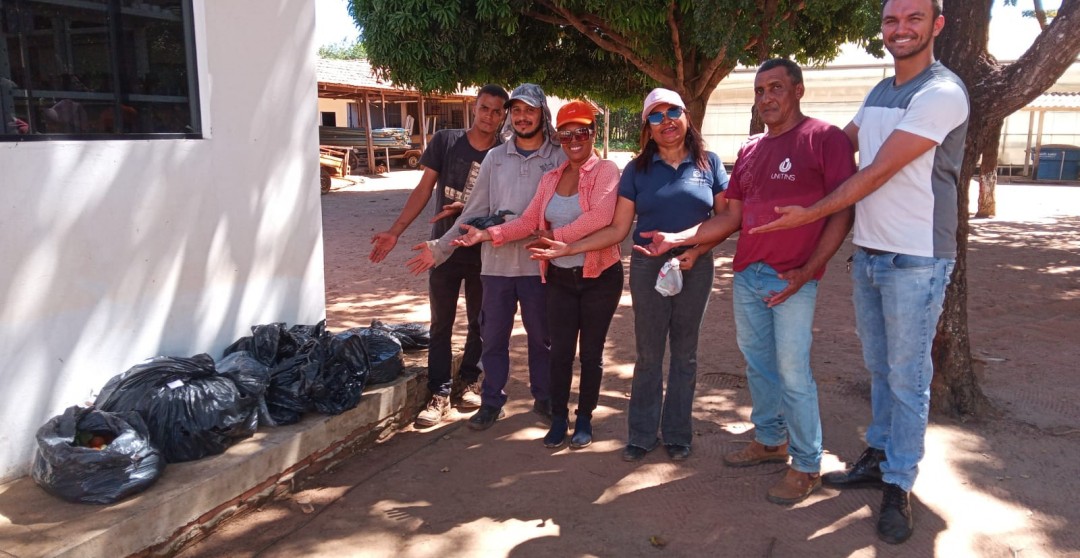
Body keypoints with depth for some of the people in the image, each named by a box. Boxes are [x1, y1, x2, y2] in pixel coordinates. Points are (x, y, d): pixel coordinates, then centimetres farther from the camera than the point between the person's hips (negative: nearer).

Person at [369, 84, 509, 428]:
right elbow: (424, 189, -3)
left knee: (480, 322, 12)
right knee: (441, 324, 4)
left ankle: (467, 382, 30)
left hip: (484, 252, 1)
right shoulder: (445, 141, -4)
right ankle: (440, 395, 12)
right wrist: (395, 231, -9)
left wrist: (464, 208, -22)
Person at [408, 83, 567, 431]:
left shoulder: (559, 159, 0)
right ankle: (491, 402, 25)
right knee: (493, 336, 10)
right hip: (496, 262, 2)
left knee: (541, 336, 11)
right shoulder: (495, 158, 8)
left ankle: (544, 399, 28)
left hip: (539, 263, -2)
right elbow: (474, 212, 7)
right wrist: (440, 248, 2)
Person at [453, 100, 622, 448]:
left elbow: (598, 218, -25)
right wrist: (488, 234, -12)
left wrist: (554, 236, -16)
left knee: (591, 352, 9)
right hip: (560, 277, 4)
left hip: (600, 276, -4)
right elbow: (528, 223, 3)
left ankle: (584, 419, 25)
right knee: (560, 351, 8)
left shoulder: (605, 171, -9)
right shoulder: (550, 179, 9)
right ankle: (559, 419, 23)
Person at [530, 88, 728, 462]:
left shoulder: (709, 163, 1)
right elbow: (617, 229, -2)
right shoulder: (637, 170, 1)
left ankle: (677, 434, 26)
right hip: (648, 267, 0)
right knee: (648, 355, 7)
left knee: (685, 354, 11)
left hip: (696, 268, 0)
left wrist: (696, 252, -15)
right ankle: (642, 435, 21)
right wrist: (567, 248, -11)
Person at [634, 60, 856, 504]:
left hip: (793, 281, -7)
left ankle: (807, 466, 13)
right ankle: (770, 441, 34)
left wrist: (808, 270, -18)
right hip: (747, 275, 7)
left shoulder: (826, 139, -7)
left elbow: (842, 213, -10)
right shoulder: (750, 150, 14)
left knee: (792, 373, -3)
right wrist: (678, 239, 5)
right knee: (757, 364, 16)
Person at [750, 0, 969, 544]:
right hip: (867, 254, 7)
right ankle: (879, 457, 31)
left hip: (915, 262, -7)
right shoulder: (878, 94, 13)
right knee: (879, 369, 17)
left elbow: (877, 173, -18)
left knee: (907, 377, 1)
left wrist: (809, 214, -14)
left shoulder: (941, 94, -14)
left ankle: (898, 487, 13)